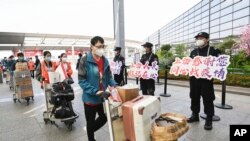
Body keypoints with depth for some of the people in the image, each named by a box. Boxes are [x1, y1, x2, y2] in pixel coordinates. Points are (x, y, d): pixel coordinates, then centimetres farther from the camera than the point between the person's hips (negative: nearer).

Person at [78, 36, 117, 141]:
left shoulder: (105, 60, 1)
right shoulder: (85, 61, -16)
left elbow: (109, 76, 8)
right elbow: (82, 81, -19)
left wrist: (114, 85, -11)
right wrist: (97, 92, -28)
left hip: (102, 97, 5)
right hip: (90, 98, -5)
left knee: (104, 118, 20)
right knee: (91, 122, 16)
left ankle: (90, 131, 48)